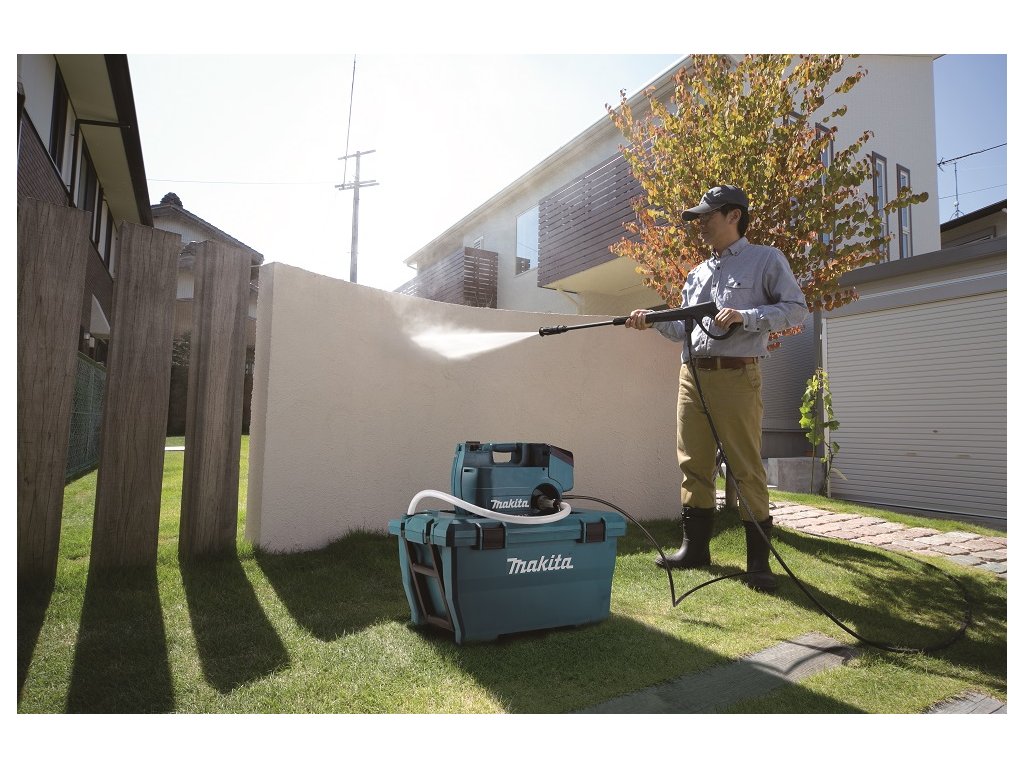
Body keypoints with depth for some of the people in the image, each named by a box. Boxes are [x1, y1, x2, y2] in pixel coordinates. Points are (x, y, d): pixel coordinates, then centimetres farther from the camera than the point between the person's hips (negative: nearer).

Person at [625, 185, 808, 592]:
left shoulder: (766, 259, 5)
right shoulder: (698, 273, 23)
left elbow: (796, 309, -3)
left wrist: (745, 317, -15)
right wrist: (654, 320, 4)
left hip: (736, 376, -6)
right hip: (691, 375, 6)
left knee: (746, 468, -3)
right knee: (694, 464, 8)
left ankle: (759, 560, 8)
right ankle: (695, 546, 19)